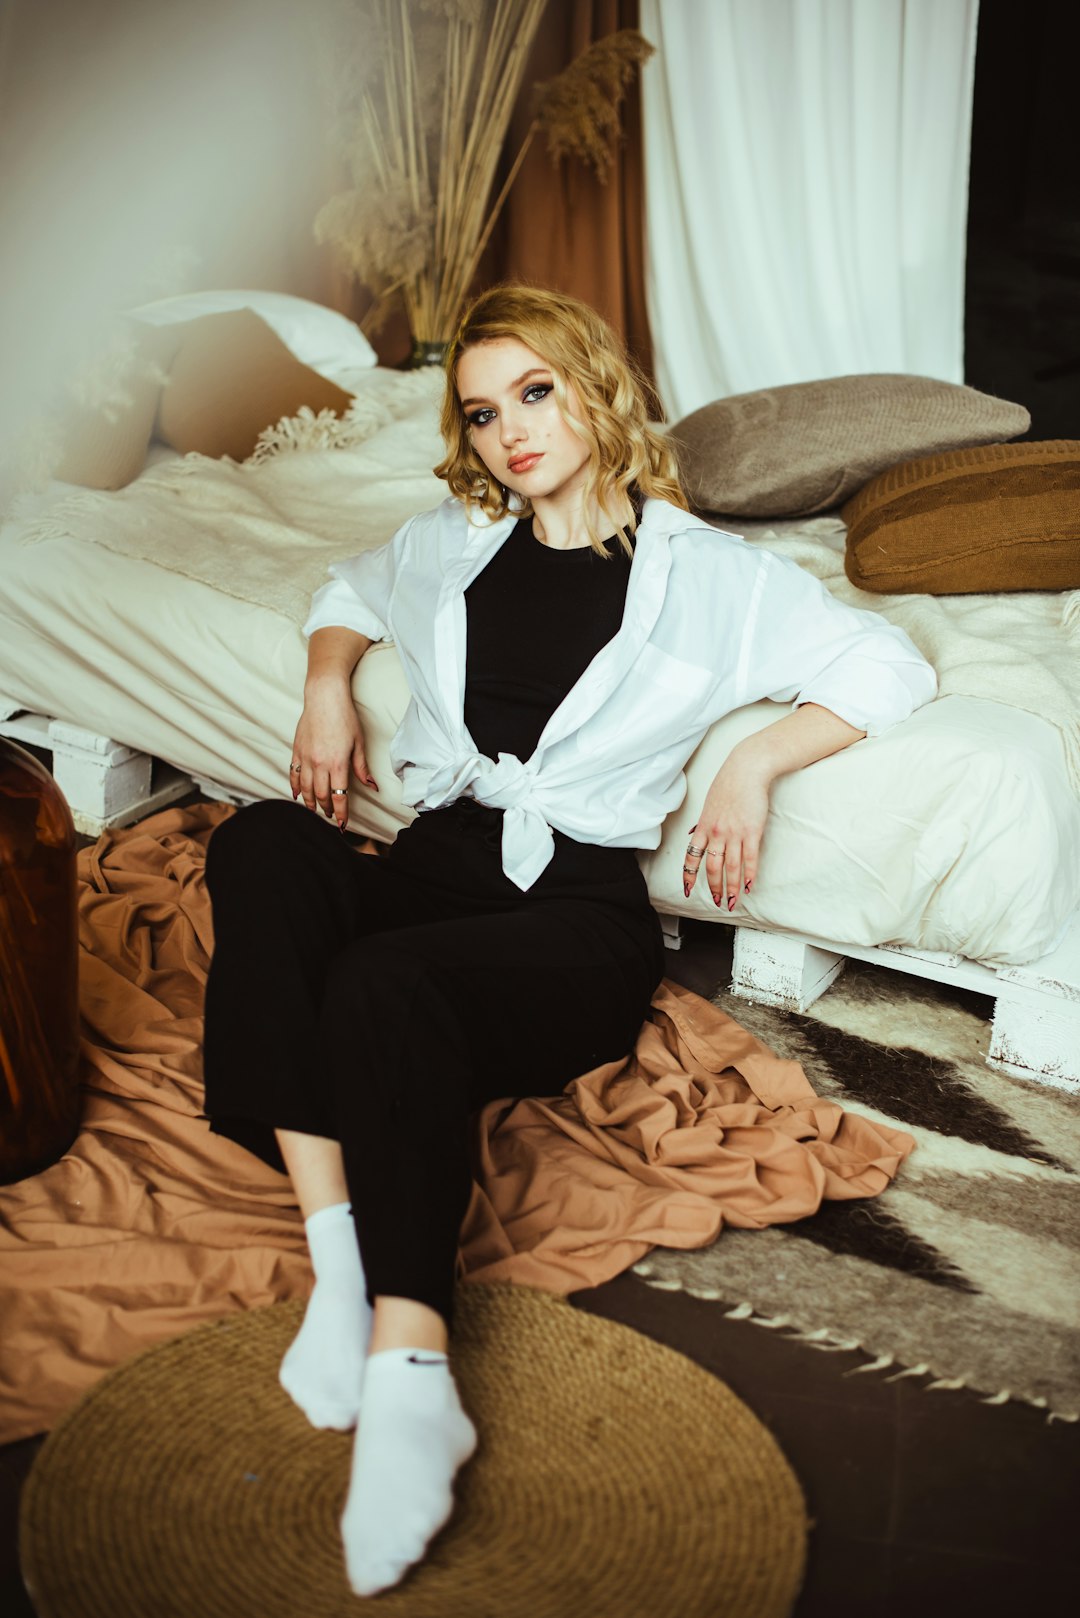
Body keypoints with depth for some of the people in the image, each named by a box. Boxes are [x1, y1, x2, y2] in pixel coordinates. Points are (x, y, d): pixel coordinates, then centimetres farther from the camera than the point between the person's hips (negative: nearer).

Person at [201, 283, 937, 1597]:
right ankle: (333, 1245, -35)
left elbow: (892, 667, 6)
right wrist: (328, 681, 17)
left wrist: (753, 761, -7)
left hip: (577, 908, -4)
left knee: (381, 990, -36)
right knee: (263, 844, -30)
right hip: (434, 862, 4)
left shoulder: (699, 570, 8)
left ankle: (409, 1373, -37)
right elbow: (349, 593, 39)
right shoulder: (452, 542, 20)